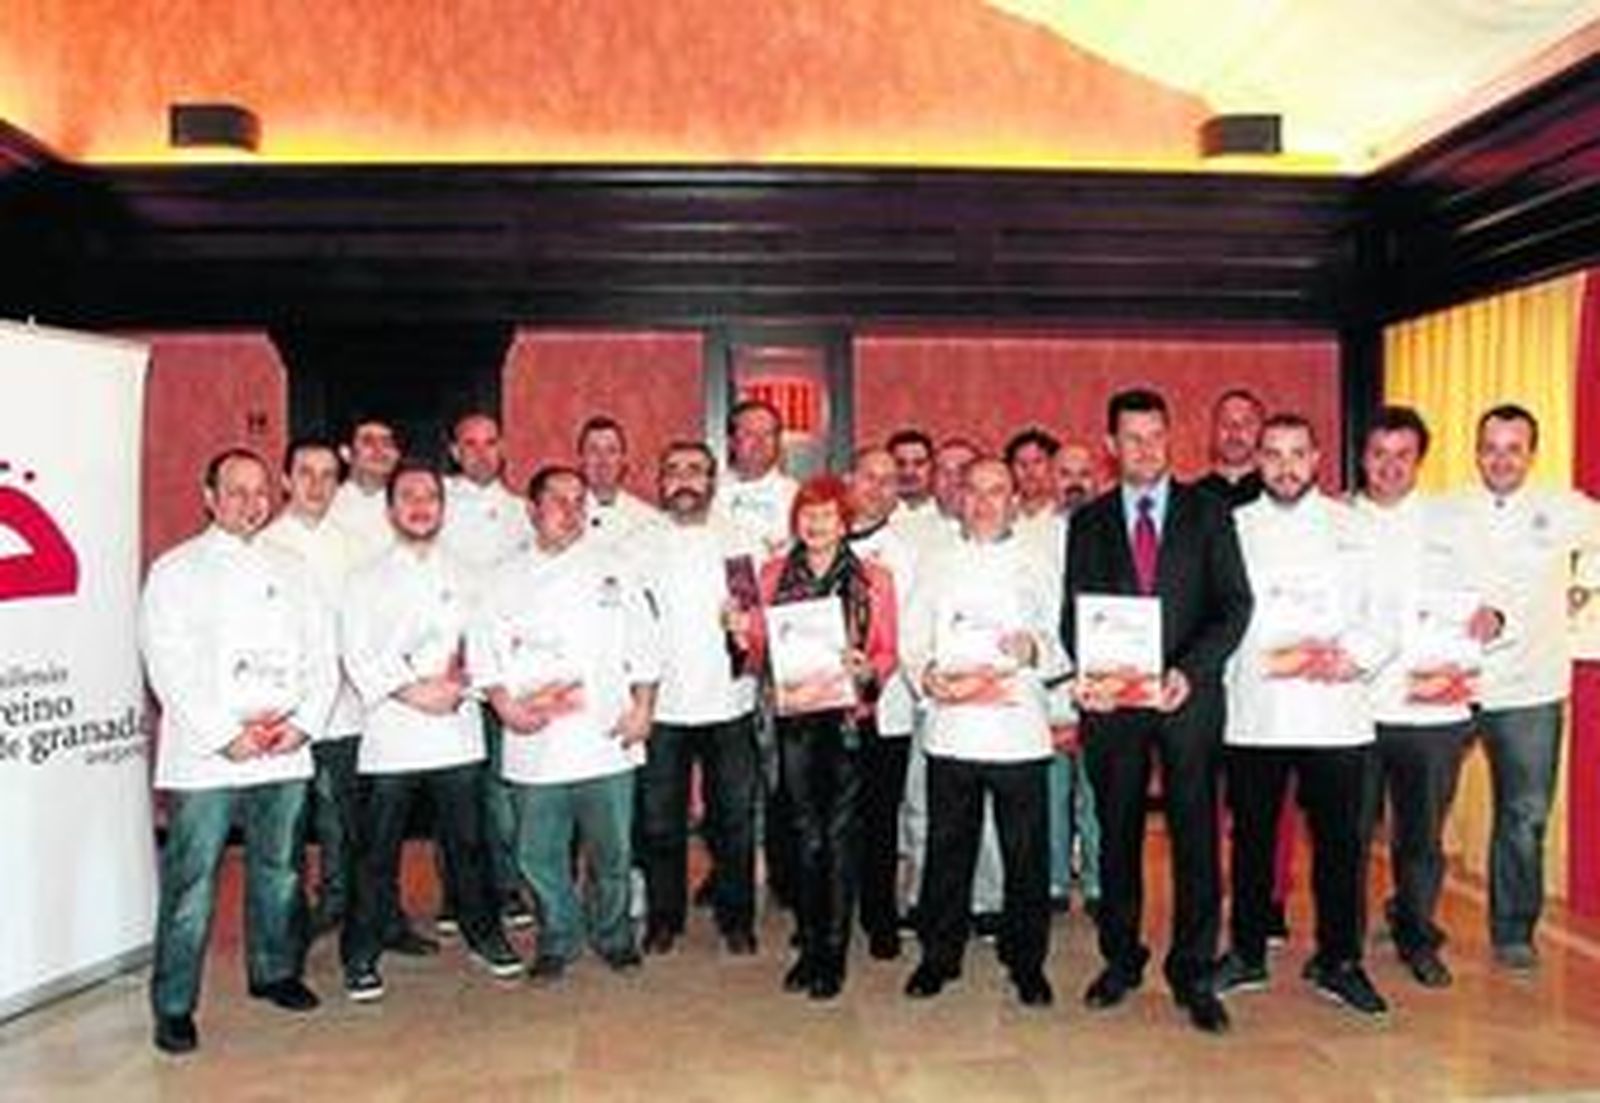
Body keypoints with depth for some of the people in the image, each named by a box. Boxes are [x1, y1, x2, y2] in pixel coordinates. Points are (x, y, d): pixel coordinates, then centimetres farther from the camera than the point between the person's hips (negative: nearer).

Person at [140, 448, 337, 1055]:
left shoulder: (291, 570, 14)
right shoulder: (175, 571, 2)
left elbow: (322, 657, 9)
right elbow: (169, 668, -6)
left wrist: (302, 723, -6)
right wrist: (224, 737, -13)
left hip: (285, 755, 4)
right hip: (204, 757, -3)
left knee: (279, 872, 13)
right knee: (190, 884, -1)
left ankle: (275, 971, 31)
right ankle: (173, 1006, 11)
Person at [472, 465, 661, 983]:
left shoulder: (612, 569, 8)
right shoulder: (509, 580, 10)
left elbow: (643, 646, 8)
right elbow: (484, 652, 7)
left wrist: (642, 708, -1)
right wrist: (505, 705, -7)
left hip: (605, 739, 0)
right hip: (535, 742, 1)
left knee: (612, 851, 6)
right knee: (540, 856, 6)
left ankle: (613, 935, 28)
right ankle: (558, 940, 26)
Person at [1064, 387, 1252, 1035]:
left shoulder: (1207, 512, 6)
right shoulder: (1088, 522, 10)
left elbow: (1235, 603, 0)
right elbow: (1074, 612, 7)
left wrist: (1191, 671, -14)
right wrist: (1085, 674, -13)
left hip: (1188, 695, -1)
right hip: (1111, 696, 1)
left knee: (1195, 835, 2)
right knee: (1117, 834, 9)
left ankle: (1193, 972, 14)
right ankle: (1120, 959, 24)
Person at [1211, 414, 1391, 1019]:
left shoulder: (1354, 528, 10)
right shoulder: (1233, 527, 8)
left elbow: (1384, 613, 6)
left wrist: (1353, 655, -12)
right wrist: (1266, 659, -12)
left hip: (1336, 712, 0)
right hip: (1253, 712, 0)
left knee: (1339, 840, 3)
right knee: (1252, 837, 7)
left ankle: (1337, 959, 19)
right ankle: (1246, 954, 22)